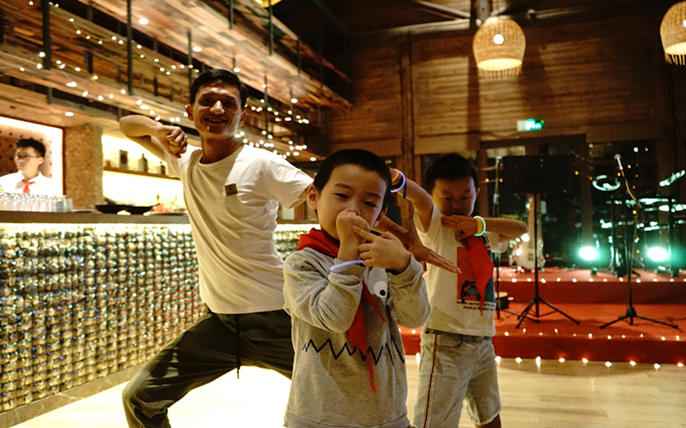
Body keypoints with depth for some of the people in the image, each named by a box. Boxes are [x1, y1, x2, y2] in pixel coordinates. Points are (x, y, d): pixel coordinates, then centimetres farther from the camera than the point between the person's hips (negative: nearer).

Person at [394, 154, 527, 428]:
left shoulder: (480, 234, 13)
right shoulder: (434, 226, -6)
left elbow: (520, 229, 8)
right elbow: (421, 199, -27)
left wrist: (479, 223, -8)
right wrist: (399, 181, -49)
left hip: (482, 341, 7)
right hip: (446, 341, -7)